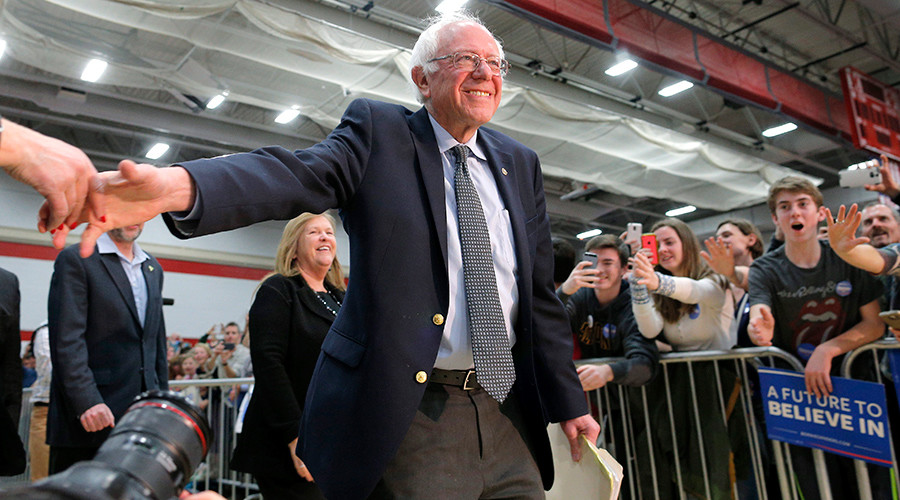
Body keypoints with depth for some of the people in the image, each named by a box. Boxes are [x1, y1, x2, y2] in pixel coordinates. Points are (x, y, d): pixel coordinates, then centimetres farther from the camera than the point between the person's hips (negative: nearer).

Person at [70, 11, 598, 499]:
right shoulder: (377, 129, -1)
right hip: (412, 416, -4)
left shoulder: (520, 163, 11)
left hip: (509, 415, 5)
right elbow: (302, 175, -21)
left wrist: (569, 402, 11)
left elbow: (541, 296, 11)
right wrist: (178, 185, -40)